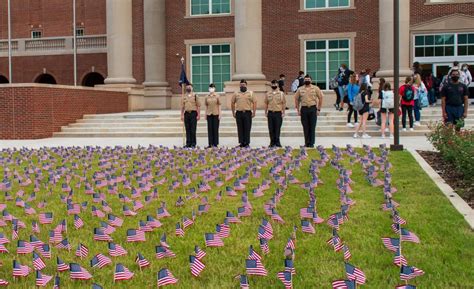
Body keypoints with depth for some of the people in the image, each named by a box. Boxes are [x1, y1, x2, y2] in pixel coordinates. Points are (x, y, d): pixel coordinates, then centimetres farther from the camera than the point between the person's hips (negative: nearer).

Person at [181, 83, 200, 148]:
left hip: (193, 113, -3)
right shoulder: (184, 97, 11)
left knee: (193, 130, -4)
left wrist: (198, 115, -7)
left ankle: (193, 144, 2)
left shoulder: (195, 96, 1)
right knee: (187, 130, 5)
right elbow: (182, 107, 13)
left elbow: (198, 106, 0)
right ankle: (188, 143, 11)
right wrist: (182, 115, 6)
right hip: (186, 114, 3)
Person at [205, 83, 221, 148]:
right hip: (209, 114, 3)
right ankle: (210, 143, 7)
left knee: (215, 128, 0)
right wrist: (205, 115, 8)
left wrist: (219, 114, -5)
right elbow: (206, 106, 12)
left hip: (215, 114, -2)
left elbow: (219, 105, 0)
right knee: (210, 129, 2)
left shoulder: (217, 96, 1)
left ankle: (215, 143, 5)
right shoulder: (207, 97, 8)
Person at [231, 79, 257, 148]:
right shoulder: (236, 94, 10)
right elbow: (232, 103, 14)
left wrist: (254, 112, -4)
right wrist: (233, 112, 9)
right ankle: (241, 142, 9)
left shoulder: (250, 93, 6)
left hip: (247, 113, -1)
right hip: (239, 113, 2)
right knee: (240, 129, 3)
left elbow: (254, 103, 3)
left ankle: (247, 143, 4)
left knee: (247, 128, -1)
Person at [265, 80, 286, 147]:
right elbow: (266, 104, 11)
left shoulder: (281, 94, 4)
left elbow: (284, 104, 3)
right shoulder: (268, 94, 9)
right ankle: (272, 142, 10)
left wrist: (283, 113, -3)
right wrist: (266, 112, 5)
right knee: (271, 129, 3)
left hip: (278, 113, -2)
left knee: (278, 128, -2)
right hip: (270, 113, 2)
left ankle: (277, 142, 6)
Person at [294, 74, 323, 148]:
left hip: (313, 109, -1)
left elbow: (320, 98, 4)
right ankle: (306, 143, 12)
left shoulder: (315, 88, 3)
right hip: (304, 109, 1)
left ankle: (311, 143, 4)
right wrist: (298, 110, 5)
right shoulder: (300, 89, 8)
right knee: (305, 127, 3)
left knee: (312, 127, -1)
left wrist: (318, 109, -1)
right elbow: (296, 99, 11)